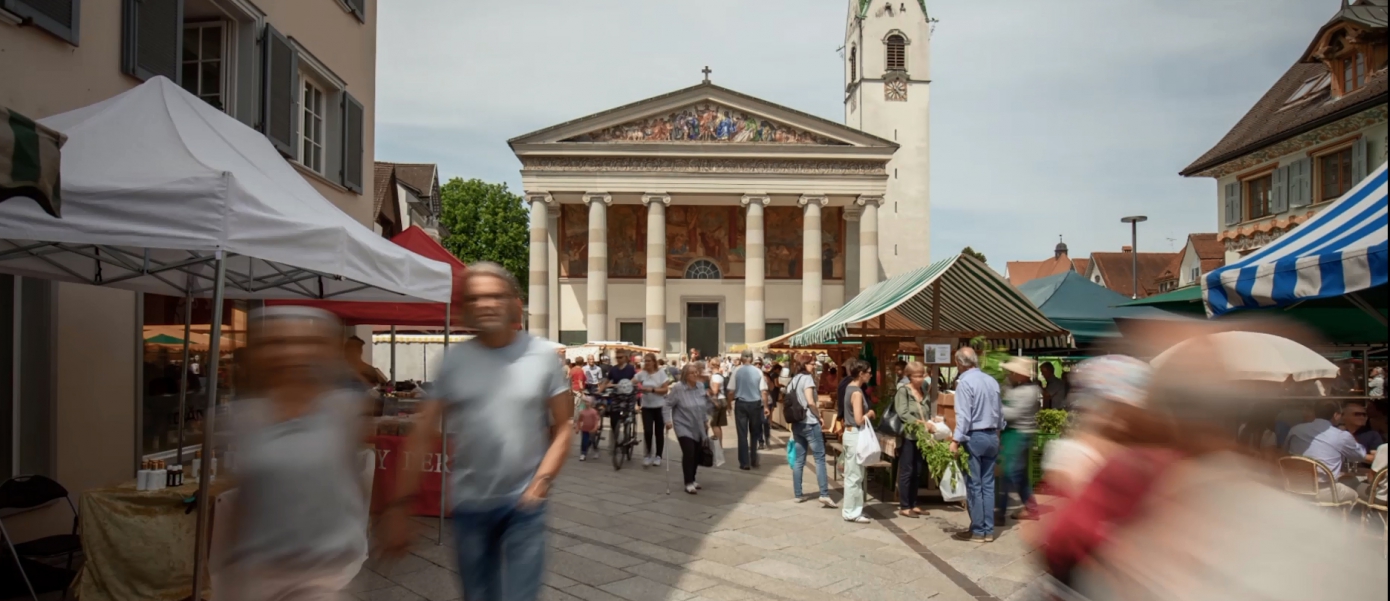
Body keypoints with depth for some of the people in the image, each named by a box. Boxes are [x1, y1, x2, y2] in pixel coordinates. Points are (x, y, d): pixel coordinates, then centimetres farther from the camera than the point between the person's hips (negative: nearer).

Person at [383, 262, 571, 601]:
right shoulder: (453, 361, -4)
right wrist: (399, 504, -10)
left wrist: (542, 481, -13)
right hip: (469, 504, 2)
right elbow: (421, 437, -4)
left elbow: (561, 428, -2)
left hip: (524, 502, -1)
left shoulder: (542, 355, -6)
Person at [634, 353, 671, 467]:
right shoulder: (641, 374, 0)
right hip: (646, 407, 1)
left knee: (659, 432, 6)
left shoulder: (661, 373, -5)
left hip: (660, 406, -1)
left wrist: (652, 390, -19)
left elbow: (665, 390, -10)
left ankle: (658, 456, 20)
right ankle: (649, 453, 13)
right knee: (647, 431, -9)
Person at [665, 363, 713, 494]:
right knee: (688, 454, -15)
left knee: (696, 455, 11)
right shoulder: (678, 388, -15)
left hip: (698, 428, 6)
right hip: (684, 427, -6)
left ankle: (692, 479, 28)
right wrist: (668, 420, -18)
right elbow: (667, 405, -12)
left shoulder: (700, 387, 2)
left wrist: (708, 398, 0)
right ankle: (688, 483, -7)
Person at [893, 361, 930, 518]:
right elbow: (903, 414, -16)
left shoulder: (924, 391, 13)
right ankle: (904, 507, 7)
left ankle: (913, 504, 22)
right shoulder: (903, 391, -7)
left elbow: (928, 413, 14)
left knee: (917, 472, 12)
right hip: (907, 436, -7)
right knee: (906, 472, -1)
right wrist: (922, 423, -22)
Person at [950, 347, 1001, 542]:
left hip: (974, 437, -7)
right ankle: (988, 530, 14)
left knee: (974, 486, 0)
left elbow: (963, 416, -19)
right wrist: (996, 433, 20)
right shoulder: (992, 381, 9)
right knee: (988, 484, 10)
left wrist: (956, 440, -17)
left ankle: (978, 531, 4)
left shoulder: (965, 382, -14)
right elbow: (1000, 411, 12)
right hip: (992, 436, 7)